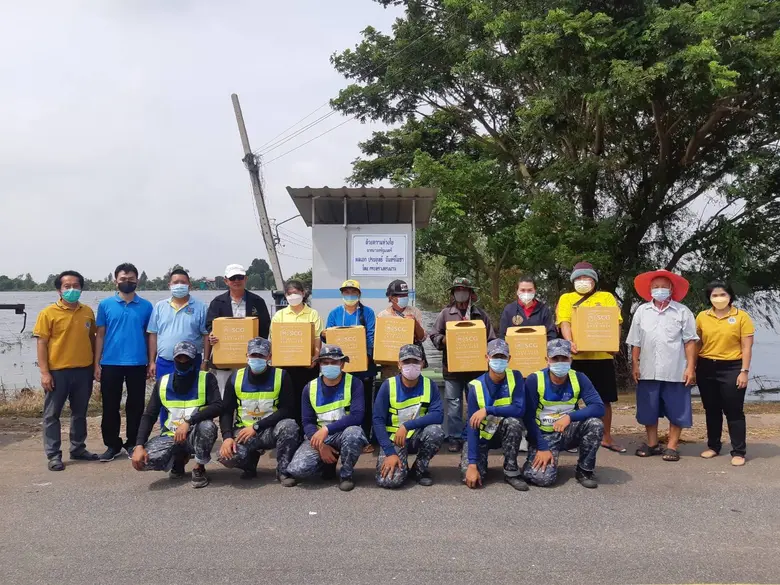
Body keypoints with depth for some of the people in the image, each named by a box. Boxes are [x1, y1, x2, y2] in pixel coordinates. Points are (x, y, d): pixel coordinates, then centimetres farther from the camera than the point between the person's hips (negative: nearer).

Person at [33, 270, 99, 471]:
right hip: (57, 371, -4)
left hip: (83, 370, 4)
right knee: (52, 414, 3)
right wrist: (44, 372, -12)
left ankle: (78, 449, 26)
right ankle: (53, 455, 12)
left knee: (80, 413, 14)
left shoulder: (88, 312, 5)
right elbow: (41, 343, -7)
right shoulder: (48, 313, -6)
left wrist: (95, 364, 11)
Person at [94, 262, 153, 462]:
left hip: (137, 364, 0)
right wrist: (96, 364, 1)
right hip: (110, 363, 0)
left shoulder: (146, 306, 3)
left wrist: (152, 362, 1)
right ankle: (112, 445, 20)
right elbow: (100, 335, 5)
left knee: (135, 406, 7)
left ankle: (133, 444, 19)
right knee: (110, 406, 7)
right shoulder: (105, 305, 3)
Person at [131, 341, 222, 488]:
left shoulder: (206, 379, -9)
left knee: (207, 426, -37)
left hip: (196, 435, -3)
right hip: (171, 436, 3)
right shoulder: (163, 382, 0)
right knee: (143, 460, -24)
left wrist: (188, 422, -32)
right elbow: (149, 416, 1)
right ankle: (179, 458, 12)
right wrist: (139, 445, -13)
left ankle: (199, 468, -7)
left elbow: (217, 407, -21)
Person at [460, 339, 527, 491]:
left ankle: (511, 471, -15)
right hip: (481, 435, -1)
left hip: (505, 432, 1)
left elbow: (520, 409, -27)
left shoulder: (515, 377, -15)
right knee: (469, 476, -23)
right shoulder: (476, 386, -20)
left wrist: (488, 410, -33)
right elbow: (472, 426, -22)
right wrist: (472, 464, -28)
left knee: (514, 421, -34)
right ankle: (480, 462, 15)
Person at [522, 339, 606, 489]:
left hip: (568, 433, 3)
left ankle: (584, 470, -4)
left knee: (595, 423, -26)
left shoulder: (578, 378, -9)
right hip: (544, 435, -3)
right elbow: (528, 418, -14)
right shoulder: (534, 380, -16)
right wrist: (542, 448, -19)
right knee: (543, 478, -26)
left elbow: (599, 408, -17)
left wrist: (570, 416, -30)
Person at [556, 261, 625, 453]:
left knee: (604, 399, 7)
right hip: (576, 355, -1)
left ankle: (607, 438, 20)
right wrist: (570, 343, -22)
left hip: (602, 355, 1)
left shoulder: (606, 297, 12)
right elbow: (564, 323, -4)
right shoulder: (566, 298, 9)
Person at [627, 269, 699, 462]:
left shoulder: (682, 311, 0)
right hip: (648, 371, 3)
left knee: (676, 411, 3)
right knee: (649, 410, 9)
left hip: (675, 371, -2)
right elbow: (636, 342, 10)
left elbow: (690, 341, -2)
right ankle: (652, 444, 22)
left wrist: (691, 367, -7)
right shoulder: (642, 311, 8)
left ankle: (672, 446, 14)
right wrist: (635, 364, 4)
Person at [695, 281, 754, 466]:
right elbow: (697, 343, 10)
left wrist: (744, 371, -10)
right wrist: (692, 368, 7)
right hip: (706, 369, 3)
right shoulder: (702, 316, 5)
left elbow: (747, 347, -4)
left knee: (734, 411, 1)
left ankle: (738, 452, 9)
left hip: (731, 368, -3)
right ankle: (713, 446, 26)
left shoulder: (741, 316, -3)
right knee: (711, 410, 13)